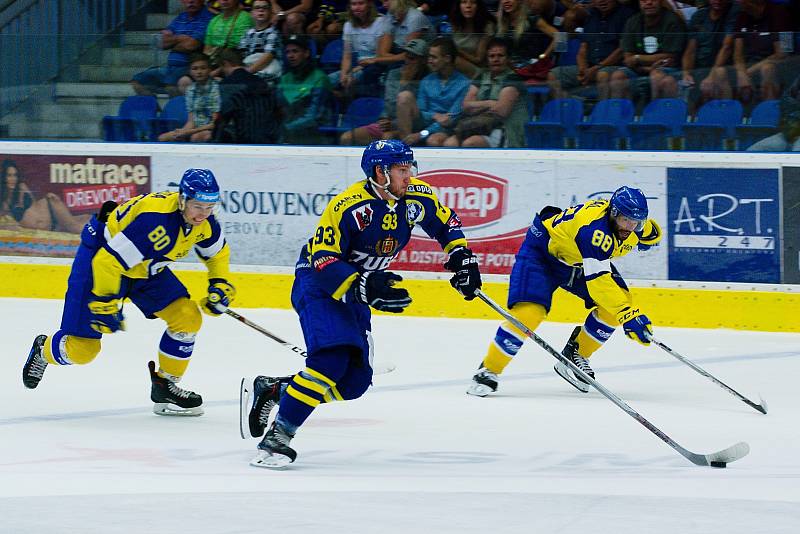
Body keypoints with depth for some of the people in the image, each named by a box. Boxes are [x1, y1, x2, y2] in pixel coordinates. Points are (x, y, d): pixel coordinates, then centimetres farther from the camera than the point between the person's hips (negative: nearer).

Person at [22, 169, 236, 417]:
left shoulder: (204, 221, -14)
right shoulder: (153, 220, -39)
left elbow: (217, 252, 12)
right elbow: (108, 260, -34)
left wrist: (219, 284, -1)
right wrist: (105, 304, -26)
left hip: (147, 267, 7)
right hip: (98, 257, -7)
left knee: (188, 318, -8)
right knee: (82, 349, -6)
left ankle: (165, 386, 8)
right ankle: (44, 350, 29)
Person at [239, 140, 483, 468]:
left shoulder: (416, 196, -6)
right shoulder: (348, 207, -27)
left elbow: (446, 223, 14)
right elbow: (324, 262, -27)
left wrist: (461, 257, 0)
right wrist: (365, 289, -38)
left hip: (358, 290, 8)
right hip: (318, 284, -8)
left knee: (355, 381, 0)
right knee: (332, 359, -28)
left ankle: (270, 390, 13)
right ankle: (278, 437, -25)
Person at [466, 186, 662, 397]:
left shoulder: (633, 224, -14)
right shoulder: (594, 227, -39)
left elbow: (652, 234, 14)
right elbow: (597, 279, -44)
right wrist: (629, 315, -47)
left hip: (577, 260, 8)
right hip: (541, 251, -8)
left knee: (622, 300, -9)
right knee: (530, 312, -26)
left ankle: (574, 356, 6)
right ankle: (488, 372, -10)